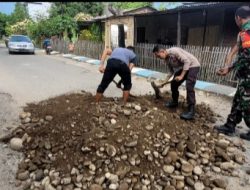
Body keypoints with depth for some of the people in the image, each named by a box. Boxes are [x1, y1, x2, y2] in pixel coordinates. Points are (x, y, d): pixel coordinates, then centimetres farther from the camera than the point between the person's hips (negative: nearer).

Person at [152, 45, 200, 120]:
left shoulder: (174, 51, -27)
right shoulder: (166, 59, -1)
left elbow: (187, 61, -29)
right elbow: (172, 71, 9)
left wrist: (181, 76, -29)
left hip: (192, 65, -9)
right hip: (183, 67, 9)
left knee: (189, 87, -19)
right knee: (173, 83, 7)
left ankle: (191, 111, -15)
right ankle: (174, 102, 27)